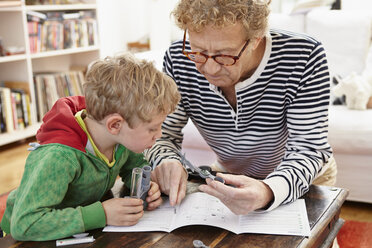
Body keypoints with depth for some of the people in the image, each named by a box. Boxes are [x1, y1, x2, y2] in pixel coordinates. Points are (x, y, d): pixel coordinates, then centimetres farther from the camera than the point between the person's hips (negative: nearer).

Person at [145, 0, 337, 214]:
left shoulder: (305, 57, -27)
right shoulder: (178, 59, -18)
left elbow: (308, 150, -28)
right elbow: (161, 134, -9)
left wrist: (268, 192, -49)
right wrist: (167, 162, -34)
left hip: (304, 180, -2)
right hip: (230, 177, 2)